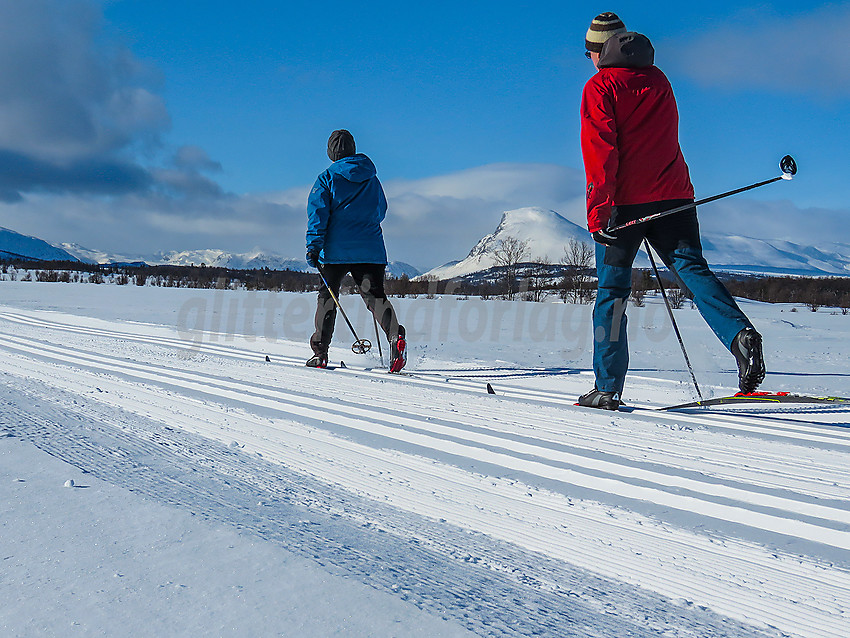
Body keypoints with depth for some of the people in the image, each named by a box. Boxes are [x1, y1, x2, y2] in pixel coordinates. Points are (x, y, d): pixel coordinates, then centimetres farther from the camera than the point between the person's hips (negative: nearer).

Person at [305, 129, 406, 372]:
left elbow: (318, 213, -7)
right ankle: (395, 335, -29)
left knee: (327, 297, 9)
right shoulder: (372, 178, 13)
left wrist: (313, 247, -8)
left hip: (336, 249, -2)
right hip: (370, 249, 2)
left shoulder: (328, 178, 1)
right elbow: (381, 211, 25)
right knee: (375, 294, -3)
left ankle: (320, 353, 11)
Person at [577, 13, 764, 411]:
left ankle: (607, 388, 2)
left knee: (612, 289, 1)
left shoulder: (600, 87, -1)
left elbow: (600, 152, -11)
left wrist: (598, 210, -13)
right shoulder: (658, 80, 18)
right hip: (673, 195, 5)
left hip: (624, 202, -4)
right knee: (692, 269, 0)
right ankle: (740, 333, -28)